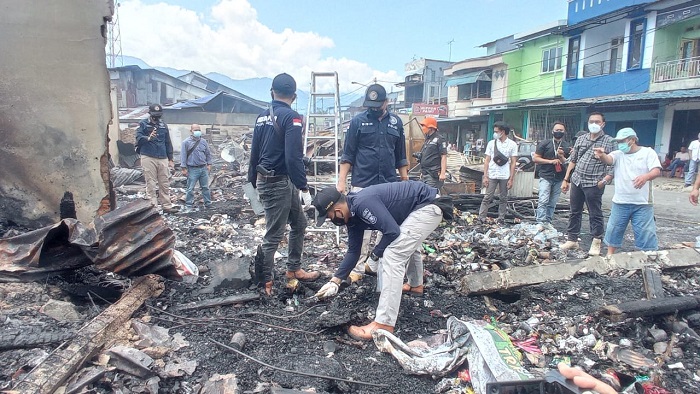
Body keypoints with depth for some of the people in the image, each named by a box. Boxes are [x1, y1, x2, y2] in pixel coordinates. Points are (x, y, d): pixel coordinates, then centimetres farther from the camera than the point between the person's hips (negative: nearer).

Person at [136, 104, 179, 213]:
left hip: (163, 158, 4)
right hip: (148, 158, -4)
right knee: (151, 184, -3)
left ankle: (167, 205, 14)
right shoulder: (143, 124, 3)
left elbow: (168, 143, 18)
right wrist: (148, 138, -31)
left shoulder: (164, 125, 15)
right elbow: (138, 138, -10)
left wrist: (170, 159, 15)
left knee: (165, 184, 7)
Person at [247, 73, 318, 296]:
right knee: (274, 235, 1)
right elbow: (293, 157, -22)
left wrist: (252, 184, 22)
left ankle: (294, 269, 30)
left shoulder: (262, 117, 10)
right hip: (279, 183, -9)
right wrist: (304, 188, -17)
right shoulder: (291, 117, -13)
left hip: (264, 180, 9)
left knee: (299, 223, 19)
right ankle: (264, 282, 13)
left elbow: (254, 153, 14)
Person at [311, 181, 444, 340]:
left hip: (427, 206, -10)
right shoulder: (352, 214, 5)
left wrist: (376, 252, -8)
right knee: (406, 244, 33)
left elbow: (392, 231, -26)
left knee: (393, 256, -17)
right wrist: (335, 281, 11)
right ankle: (415, 285, 59)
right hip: (419, 208, 10)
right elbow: (353, 251, 12)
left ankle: (384, 324, -17)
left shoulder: (362, 203, -25)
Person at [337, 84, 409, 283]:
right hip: (362, 185, -3)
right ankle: (358, 267, 13)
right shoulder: (358, 121, 0)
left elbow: (400, 157, 15)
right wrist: (342, 181, -7)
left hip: (389, 185, 4)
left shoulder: (396, 122, 9)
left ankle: (375, 263, 22)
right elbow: (347, 155, -1)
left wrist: (406, 181, 14)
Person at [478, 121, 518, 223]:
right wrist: (485, 176, -3)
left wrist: (511, 179, -4)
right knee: (487, 197, -3)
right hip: (492, 175, 0)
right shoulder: (491, 143, 5)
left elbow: (513, 163, 1)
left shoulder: (512, 144, 2)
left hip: (505, 176, 0)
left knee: (503, 198, 6)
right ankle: (481, 218, -2)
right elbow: (487, 160, 4)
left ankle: (501, 219, 14)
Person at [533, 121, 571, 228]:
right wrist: (551, 161, -10)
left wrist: (561, 157, -14)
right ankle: (540, 222, -13)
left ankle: (548, 221, 14)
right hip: (546, 177, -3)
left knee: (552, 203, 6)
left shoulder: (567, 147, 10)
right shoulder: (545, 144, 2)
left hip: (559, 179, 3)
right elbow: (536, 158, -1)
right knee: (543, 201, -13)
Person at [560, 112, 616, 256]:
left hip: (594, 184, -5)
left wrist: (606, 179, -19)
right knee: (574, 212, 12)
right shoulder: (580, 139, 12)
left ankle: (596, 243, 14)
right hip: (577, 181, 5)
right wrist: (566, 179, 12)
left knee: (595, 214, 3)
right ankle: (572, 239, 23)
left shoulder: (609, 141, -2)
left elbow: (612, 164, -5)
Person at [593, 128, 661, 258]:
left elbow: (656, 171, -12)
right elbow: (608, 159, -19)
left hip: (642, 203, -2)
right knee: (614, 229, 11)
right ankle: (610, 255, 25)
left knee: (646, 232, 3)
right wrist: (601, 155, -45)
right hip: (620, 202, 2)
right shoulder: (618, 154, 3)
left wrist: (646, 176, -36)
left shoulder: (648, 152, 0)